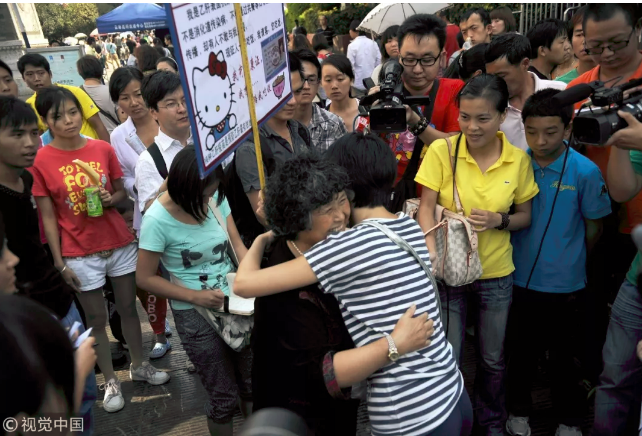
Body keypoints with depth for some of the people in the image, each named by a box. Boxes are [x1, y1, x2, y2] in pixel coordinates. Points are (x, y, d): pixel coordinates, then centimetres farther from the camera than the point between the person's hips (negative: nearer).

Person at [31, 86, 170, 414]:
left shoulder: (104, 149, -2)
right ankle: (111, 381, 28)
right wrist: (60, 263, -7)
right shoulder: (41, 161, -8)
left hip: (120, 244, 3)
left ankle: (139, 365, 35)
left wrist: (109, 199, -16)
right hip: (80, 254, -2)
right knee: (96, 319, 11)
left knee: (129, 308, 15)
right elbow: (48, 217, -6)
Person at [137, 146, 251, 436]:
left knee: (253, 380, 19)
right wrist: (195, 296, -20)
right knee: (224, 396, 10)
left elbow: (237, 244, -2)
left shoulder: (216, 197, -8)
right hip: (195, 313, -4)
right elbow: (145, 278, -12)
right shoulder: (158, 219, -20)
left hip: (235, 300, 5)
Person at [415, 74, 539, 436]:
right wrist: (432, 251, -30)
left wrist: (499, 221, -18)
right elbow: (427, 207, -12)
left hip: (496, 274, 2)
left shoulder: (519, 159, -5)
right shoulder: (441, 151, -12)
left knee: (493, 358, 19)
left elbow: (526, 216, 4)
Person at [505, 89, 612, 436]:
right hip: (520, 279, 2)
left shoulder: (585, 171, -14)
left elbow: (593, 227, -2)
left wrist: (571, 262, 7)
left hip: (566, 284, -1)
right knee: (522, 351, 19)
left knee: (563, 355, 16)